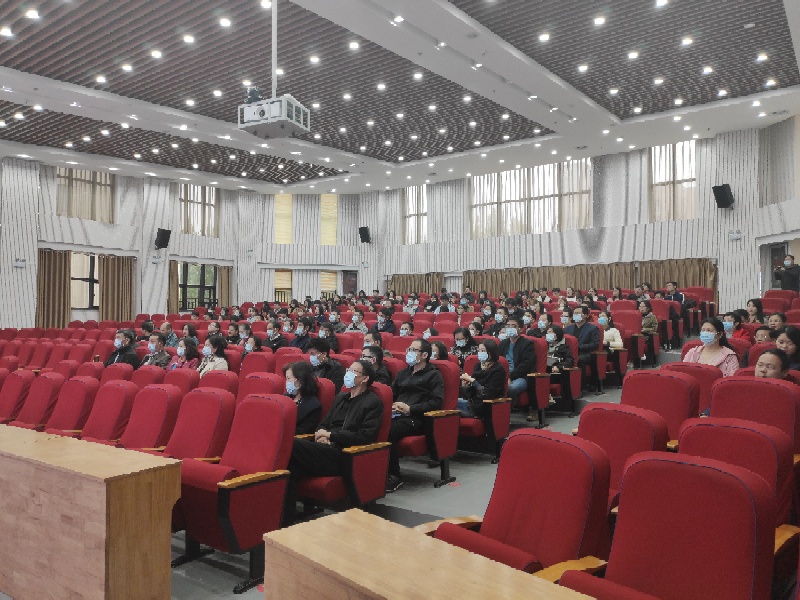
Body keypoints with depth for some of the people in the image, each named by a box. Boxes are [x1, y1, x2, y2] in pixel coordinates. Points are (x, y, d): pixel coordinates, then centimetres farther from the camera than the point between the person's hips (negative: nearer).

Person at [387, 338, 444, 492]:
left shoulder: (433, 375, 6)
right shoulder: (403, 373, 27)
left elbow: (437, 402, -5)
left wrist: (410, 408, -12)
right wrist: (392, 406, 4)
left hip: (415, 419, -5)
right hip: (397, 415, 6)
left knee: (388, 431, -33)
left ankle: (394, 476, -21)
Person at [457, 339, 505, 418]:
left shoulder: (498, 370, -8)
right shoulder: (478, 365, 13)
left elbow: (487, 394, -15)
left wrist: (472, 380, -16)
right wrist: (464, 386, -6)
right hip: (471, 401, 7)